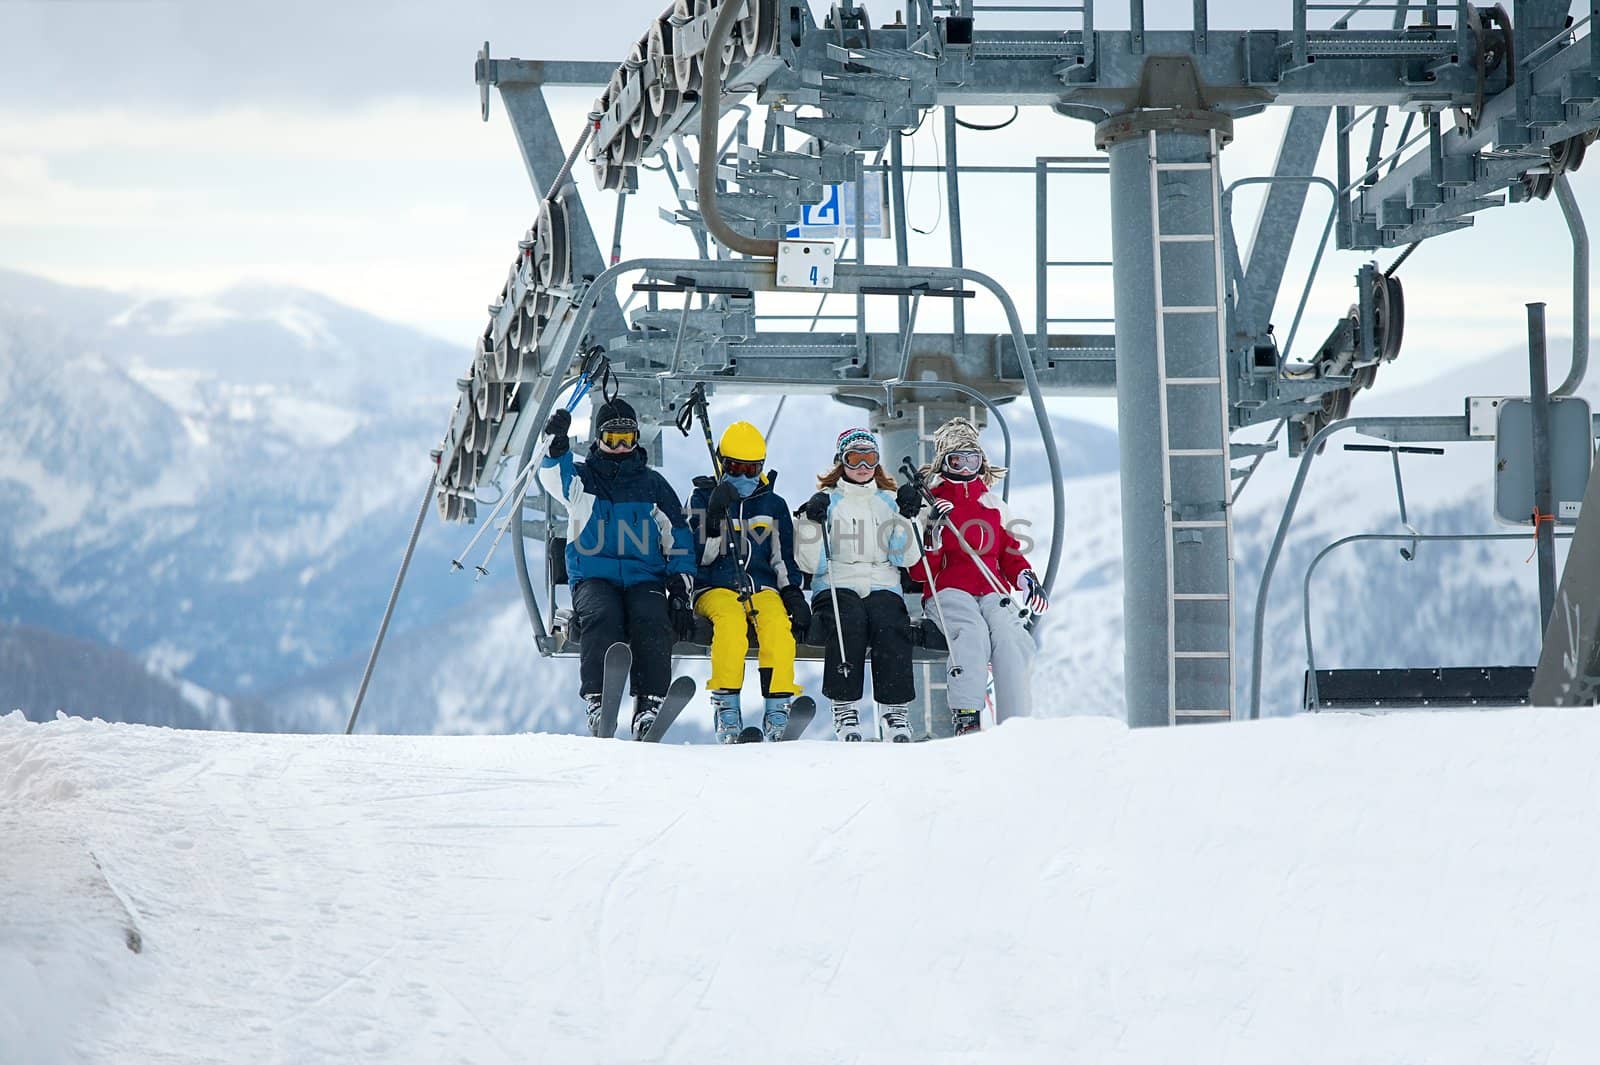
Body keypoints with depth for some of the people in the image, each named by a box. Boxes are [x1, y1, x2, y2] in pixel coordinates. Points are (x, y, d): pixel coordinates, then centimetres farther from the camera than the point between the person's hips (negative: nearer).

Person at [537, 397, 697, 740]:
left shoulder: (653, 484, 19)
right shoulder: (582, 478, 14)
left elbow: (679, 539, 17)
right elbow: (555, 477, -11)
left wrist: (680, 589, 3)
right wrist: (558, 446, -34)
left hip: (644, 579, 1)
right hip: (593, 577, -1)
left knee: (652, 621, -31)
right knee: (602, 617, -34)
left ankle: (649, 706, -38)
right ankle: (598, 704, -41)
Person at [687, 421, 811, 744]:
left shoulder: (774, 505, 18)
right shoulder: (704, 498, 10)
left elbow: (783, 558, 16)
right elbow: (702, 555, -1)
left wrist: (793, 594, 0)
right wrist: (714, 516, -16)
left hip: (763, 587, 2)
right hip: (716, 587, -2)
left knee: (777, 623, -32)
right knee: (731, 620, -37)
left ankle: (778, 708, -33)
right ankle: (726, 704, -34)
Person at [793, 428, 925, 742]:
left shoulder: (889, 501, 20)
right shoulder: (827, 502, 15)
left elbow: (907, 557, 7)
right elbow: (811, 564, 3)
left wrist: (907, 518, -4)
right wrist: (811, 523, -9)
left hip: (882, 587, 2)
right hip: (836, 587, -1)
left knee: (890, 625, -32)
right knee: (849, 622, -35)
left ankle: (894, 709, -30)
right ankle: (844, 707, -31)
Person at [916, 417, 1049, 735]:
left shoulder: (994, 505, 23)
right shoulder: (929, 505, 12)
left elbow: (1010, 554, 24)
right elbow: (920, 572, 6)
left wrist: (1026, 578, 2)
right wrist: (934, 537, -13)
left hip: (993, 591, 3)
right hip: (949, 592, -3)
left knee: (1011, 636, -30)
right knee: (972, 633, -37)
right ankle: (965, 718, -45)